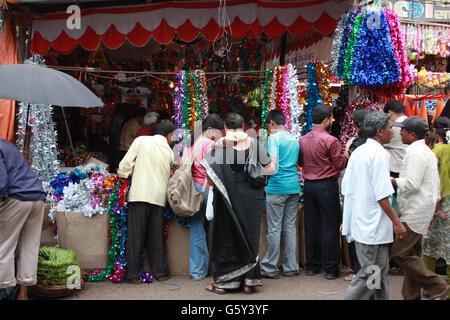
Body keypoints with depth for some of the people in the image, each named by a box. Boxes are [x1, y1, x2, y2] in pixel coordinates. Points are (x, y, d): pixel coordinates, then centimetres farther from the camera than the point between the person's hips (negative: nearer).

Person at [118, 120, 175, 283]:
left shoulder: (141, 140, 2)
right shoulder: (169, 152, 10)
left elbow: (126, 163, 0)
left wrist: (125, 173, 18)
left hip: (139, 194, -2)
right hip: (158, 196, 2)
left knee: (136, 234, 2)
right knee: (156, 236, 11)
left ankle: (133, 273, 4)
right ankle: (160, 271, 16)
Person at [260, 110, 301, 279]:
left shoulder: (274, 138, -8)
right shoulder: (294, 139, 15)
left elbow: (273, 164, -17)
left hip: (277, 187, -7)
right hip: (294, 186, 7)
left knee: (274, 228, -2)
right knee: (290, 227, 10)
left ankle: (270, 268, 4)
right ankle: (291, 267, 14)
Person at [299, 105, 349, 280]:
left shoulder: (303, 140, 5)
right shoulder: (330, 140, -13)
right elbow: (340, 164, -7)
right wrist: (346, 152, 9)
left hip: (308, 185, 6)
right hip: (327, 185, -6)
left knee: (311, 226, 11)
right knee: (330, 226, 2)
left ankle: (312, 265, 19)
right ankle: (331, 268, 6)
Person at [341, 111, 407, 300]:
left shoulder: (357, 152, 11)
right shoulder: (379, 153, -15)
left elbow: (346, 189, 13)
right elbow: (382, 195, -20)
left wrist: (347, 219, 20)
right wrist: (396, 221, -13)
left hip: (359, 224, 9)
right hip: (374, 227, -9)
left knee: (380, 271, 18)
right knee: (371, 273, -3)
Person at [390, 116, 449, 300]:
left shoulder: (415, 152, -15)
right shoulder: (426, 150, 18)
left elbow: (412, 184, -21)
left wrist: (391, 180, -11)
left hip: (414, 212, -11)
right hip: (417, 210, 11)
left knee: (399, 252, -10)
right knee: (411, 254, 12)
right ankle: (411, 296, 17)